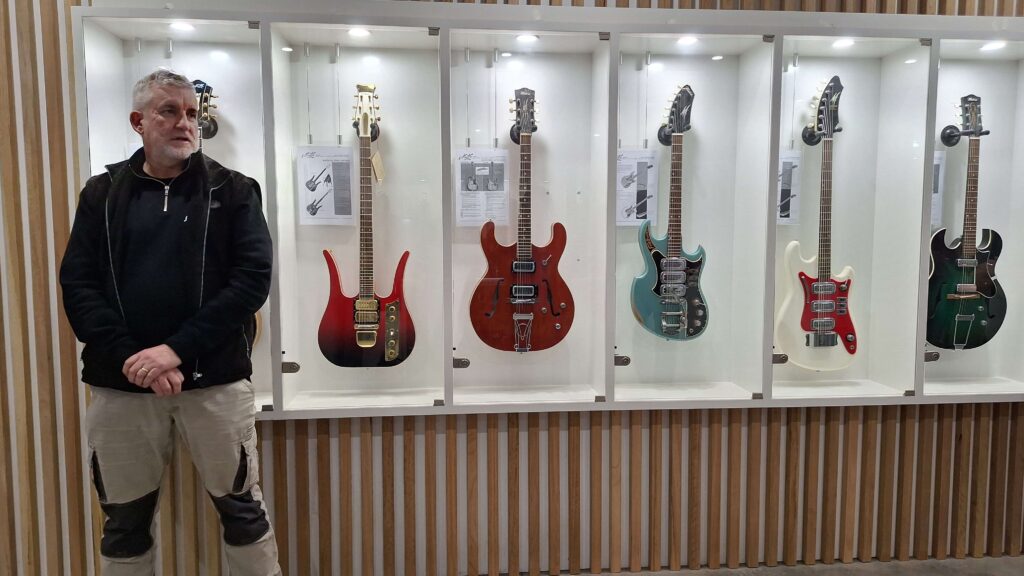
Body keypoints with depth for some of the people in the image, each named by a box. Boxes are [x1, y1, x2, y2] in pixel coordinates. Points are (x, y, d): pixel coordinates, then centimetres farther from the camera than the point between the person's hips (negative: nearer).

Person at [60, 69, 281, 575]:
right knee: (124, 520, 15)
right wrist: (130, 357, -14)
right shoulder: (102, 194, 8)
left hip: (215, 379, -2)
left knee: (242, 508, 8)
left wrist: (178, 350, -18)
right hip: (120, 382, 3)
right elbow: (77, 285, 0)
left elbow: (253, 279, -10)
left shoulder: (233, 191, 1)